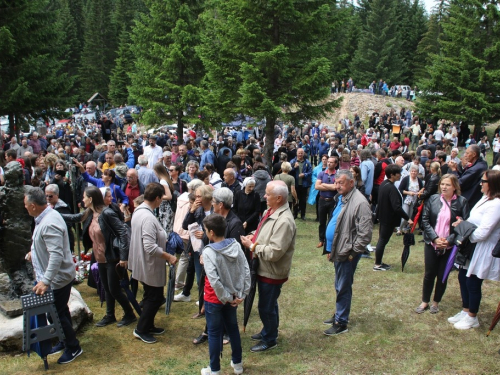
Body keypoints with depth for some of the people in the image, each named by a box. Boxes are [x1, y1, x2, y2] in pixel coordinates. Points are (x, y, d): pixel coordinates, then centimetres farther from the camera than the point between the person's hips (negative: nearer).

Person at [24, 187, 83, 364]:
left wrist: (45, 281, -36)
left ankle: (73, 347, 20)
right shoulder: (46, 216, 3)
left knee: (57, 313, 3)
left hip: (57, 278, -10)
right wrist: (34, 252, 26)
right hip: (56, 276, 10)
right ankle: (66, 341, 40)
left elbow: (56, 255, -35)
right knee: (60, 311, 23)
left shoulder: (49, 224, -30)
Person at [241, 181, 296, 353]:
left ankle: (270, 340, 27)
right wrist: (253, 236, 0)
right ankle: (267, 330, 45)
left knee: (267, 307, 8)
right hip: (264, 269, 9)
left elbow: (274, 252, -31)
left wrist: (252, 246, -20)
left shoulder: (284, 221, -29)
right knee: (267, 305, 25)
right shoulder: (270, 212, 1)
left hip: (272, 273, -9)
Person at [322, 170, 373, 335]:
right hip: (339, 250, 9)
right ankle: (339, 314, 35)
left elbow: (365, 233, -22)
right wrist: (330, 249, 16)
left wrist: (353, 252, -17)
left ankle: (341, 323, 14)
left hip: (347, 253, -9)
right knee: (340, 286, 20)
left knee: (343, 288, 2)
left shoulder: (359, 202, -20)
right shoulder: (341, 198, 10)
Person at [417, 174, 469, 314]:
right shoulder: (432, 199, -3)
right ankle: (425, 301, 28)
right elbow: (425, 220, -3)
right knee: (429, 274, 11)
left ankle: (436, 302, 30)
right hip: (432, 244, 1)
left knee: (442, 276, 11)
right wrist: (435, 238, -12)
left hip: (449, 246, -1)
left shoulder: (462, 202, -8)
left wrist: (449, 241, -16)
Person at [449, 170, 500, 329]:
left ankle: (472, 318, 23)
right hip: (472, 247, 9)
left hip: (483, 251, -9)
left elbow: (482, 233, -25)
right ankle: (465, 312, 34)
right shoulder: (485, 199, 6)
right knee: (463, 277, 17)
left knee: (473, 283, 4)